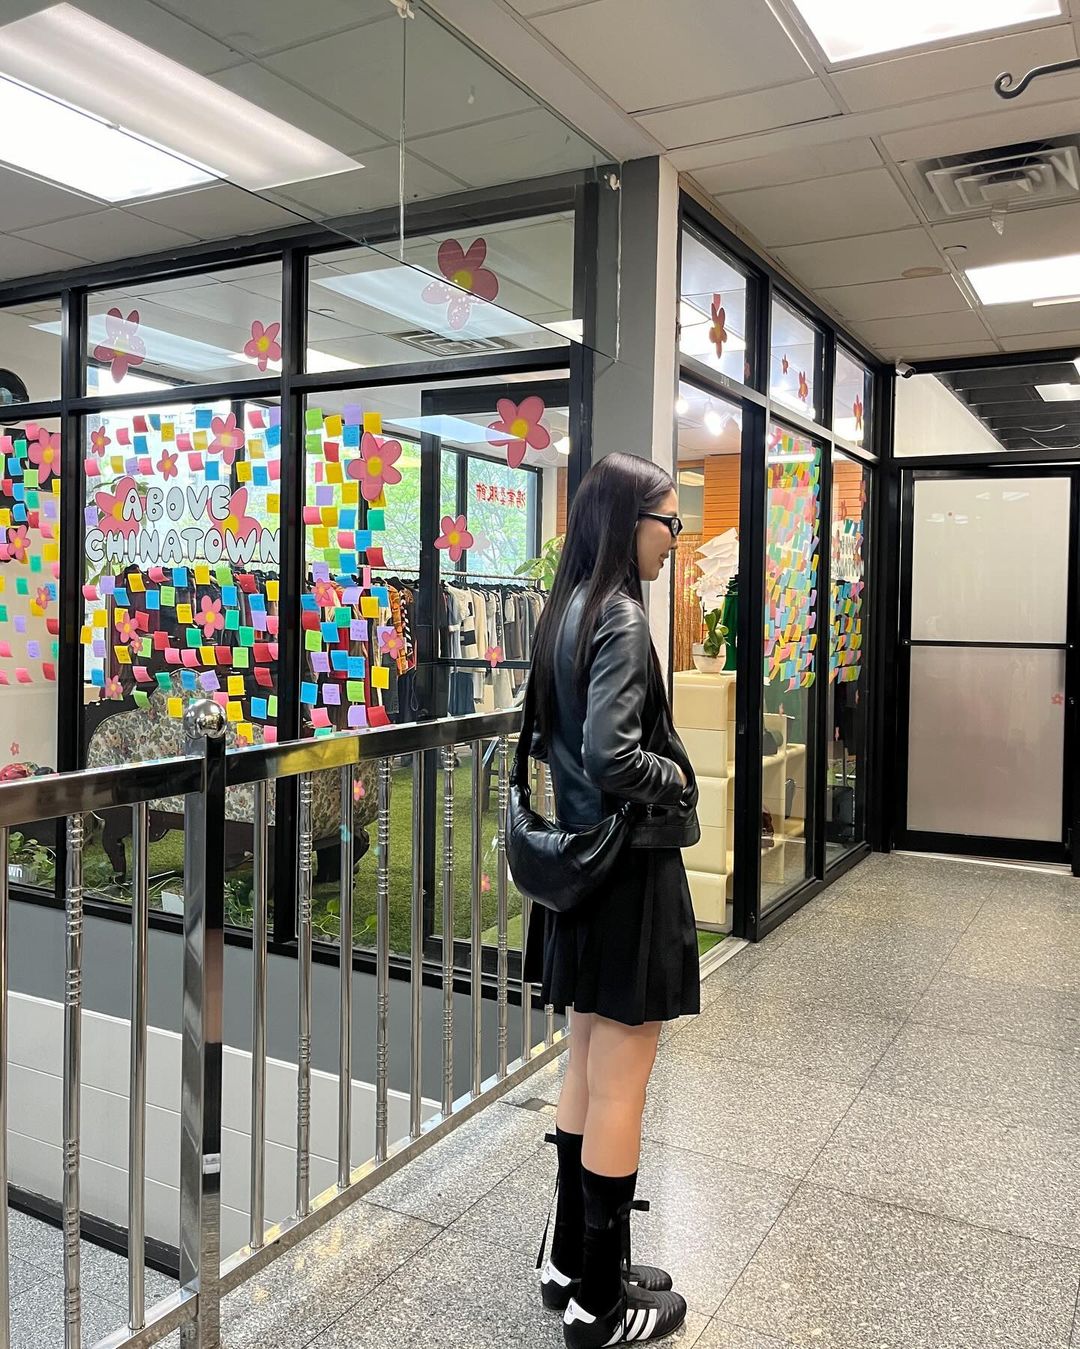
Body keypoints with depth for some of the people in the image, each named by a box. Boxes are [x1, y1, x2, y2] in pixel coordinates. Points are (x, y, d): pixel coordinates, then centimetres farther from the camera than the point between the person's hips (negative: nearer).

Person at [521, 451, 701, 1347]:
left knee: (588, 1070, 19)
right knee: (620, 1088, 4)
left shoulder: (566, 611, 9)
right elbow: (612, 756, -26)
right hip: (629, 868, -9)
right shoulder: (620, 617, -18)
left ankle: (572, 1263, 33)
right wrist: (679, 778, -10)